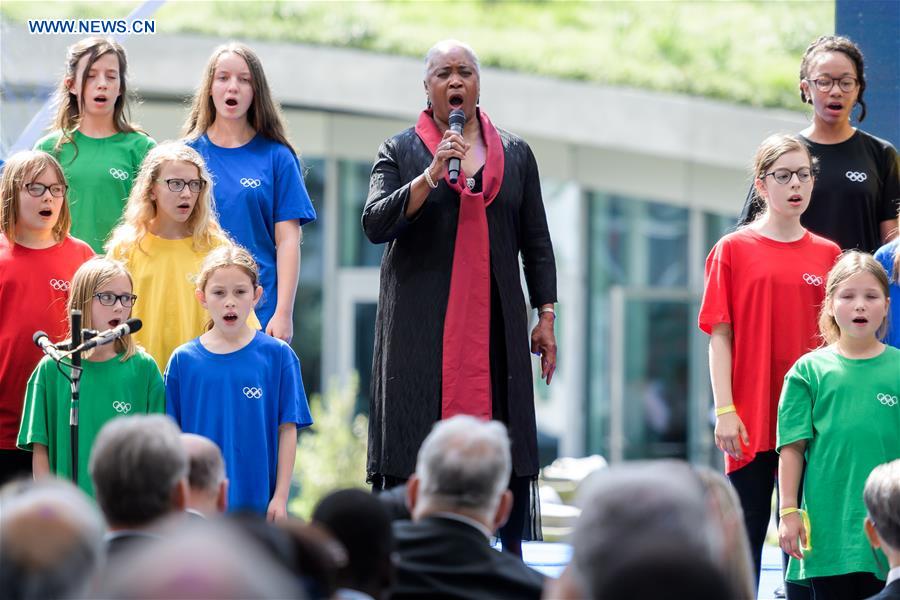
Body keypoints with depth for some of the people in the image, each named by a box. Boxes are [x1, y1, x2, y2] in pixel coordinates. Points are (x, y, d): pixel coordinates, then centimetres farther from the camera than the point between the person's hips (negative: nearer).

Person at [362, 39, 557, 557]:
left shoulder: (515, 155, 13)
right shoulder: (400, 153, 7)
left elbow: (536, 242, 14)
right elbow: (374, 224, -6)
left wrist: (546, 316, 7)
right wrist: (430, 176, -17)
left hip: (496, 326, 2)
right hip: (421, 327, -2)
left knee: (506, 452, -3)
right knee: (414, 455, -6)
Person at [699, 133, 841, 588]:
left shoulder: (828, 256, 7)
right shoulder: (733, 251, 0)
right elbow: (720, 335, -1)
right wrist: (724, 410, -8)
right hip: (751, 423, -2)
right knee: (746, 535, 2)